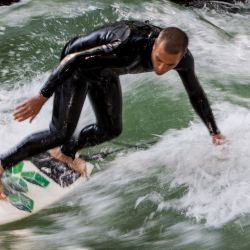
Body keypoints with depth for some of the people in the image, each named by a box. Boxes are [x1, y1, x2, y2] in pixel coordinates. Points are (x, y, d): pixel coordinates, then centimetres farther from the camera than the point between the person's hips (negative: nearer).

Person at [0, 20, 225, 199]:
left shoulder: (183, 58, -22)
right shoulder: (128, 48, -42)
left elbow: (196, 94, -3)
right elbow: (73, 60, -35)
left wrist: (215, 132, 3)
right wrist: (41, 98, -30)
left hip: (105, 71, 7)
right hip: (78, 63, -7)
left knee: (110, 130, 12)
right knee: (61, 133, -16)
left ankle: (65, 152, 37)